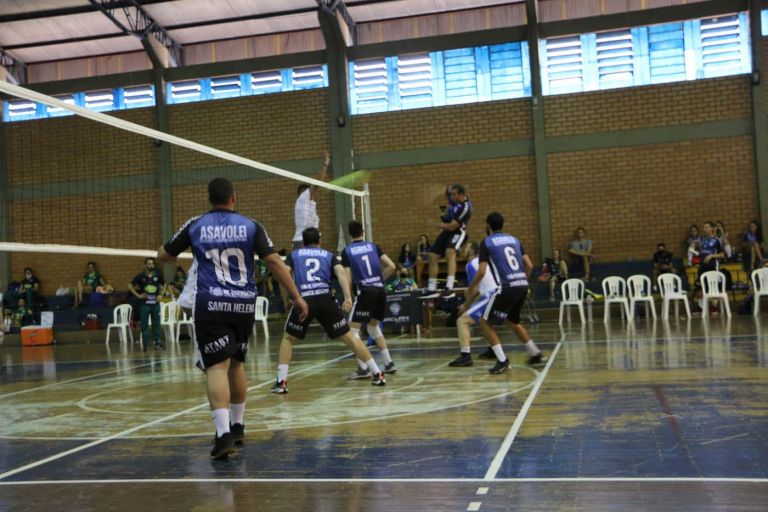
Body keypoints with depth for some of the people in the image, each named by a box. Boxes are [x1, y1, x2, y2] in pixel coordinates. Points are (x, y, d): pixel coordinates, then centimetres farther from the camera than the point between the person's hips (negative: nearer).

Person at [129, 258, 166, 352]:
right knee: (144, 325, 2)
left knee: (156, 324, 5)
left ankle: (157, 343, 10)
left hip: (155, 303, 2)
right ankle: (145, 344, 8)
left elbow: (163, 285, 20)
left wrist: (161, 294, 6)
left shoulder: (158, 275, 3)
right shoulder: (140, 276, -4)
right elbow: (130, 286, 0)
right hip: (144, 303, -2)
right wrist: (138, 295, -7)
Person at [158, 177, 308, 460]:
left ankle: (224, 432, -25)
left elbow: (163, 255, 17)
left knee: (217, 366, -9)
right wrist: (297, 297, -1)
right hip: (244, 304, 2)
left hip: (210, 304, -2)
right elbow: (274, 261, -3)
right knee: (236, 364, 19)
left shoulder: (195, 225, 6)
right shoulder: (250, 225, 5)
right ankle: (237, 426, 29)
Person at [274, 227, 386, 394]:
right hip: (325, 298, 1)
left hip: (303, 300, 0)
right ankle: (377, 374, 9)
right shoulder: (328, 255, 23)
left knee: (288, 339, 20)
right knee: (349, 337, 9)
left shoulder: (294, 255, 22)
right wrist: (348, 298, -6)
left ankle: (281, 382, 10)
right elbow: (341, 272, 4)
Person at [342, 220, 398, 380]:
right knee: (373, 327, 24)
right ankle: (389, 363, 22)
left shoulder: (347, 251, 3)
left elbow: (348, 280, -3)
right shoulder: (373, 246, 12)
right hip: (380, 290, 5)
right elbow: (391, 266, 5)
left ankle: (363, 368, -9)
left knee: (353, 329, 2)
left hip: (365, 291, -5)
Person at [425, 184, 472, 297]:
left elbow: (452, 227, -26)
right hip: (446, 231, 9)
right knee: (432, 256, 8)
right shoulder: (454, 198, -6)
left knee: (450, 252, -35)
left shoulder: (465, 208, -27)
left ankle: (449, 287, -45)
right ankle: (431, 289, 20)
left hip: (457, 232, -9)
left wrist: (440, 225, -5)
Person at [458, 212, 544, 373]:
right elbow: (529, 266, 14)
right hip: (523, 285, 7)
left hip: (507, 287, -7)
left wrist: (469, 293, 2)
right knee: (513, 321, 29)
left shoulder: (487, 242, 2)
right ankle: (536, 354, 31)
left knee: (485, 322, 8)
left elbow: (481, 272, -7)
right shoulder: (514, 239, 19)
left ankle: (502, 361, -2)